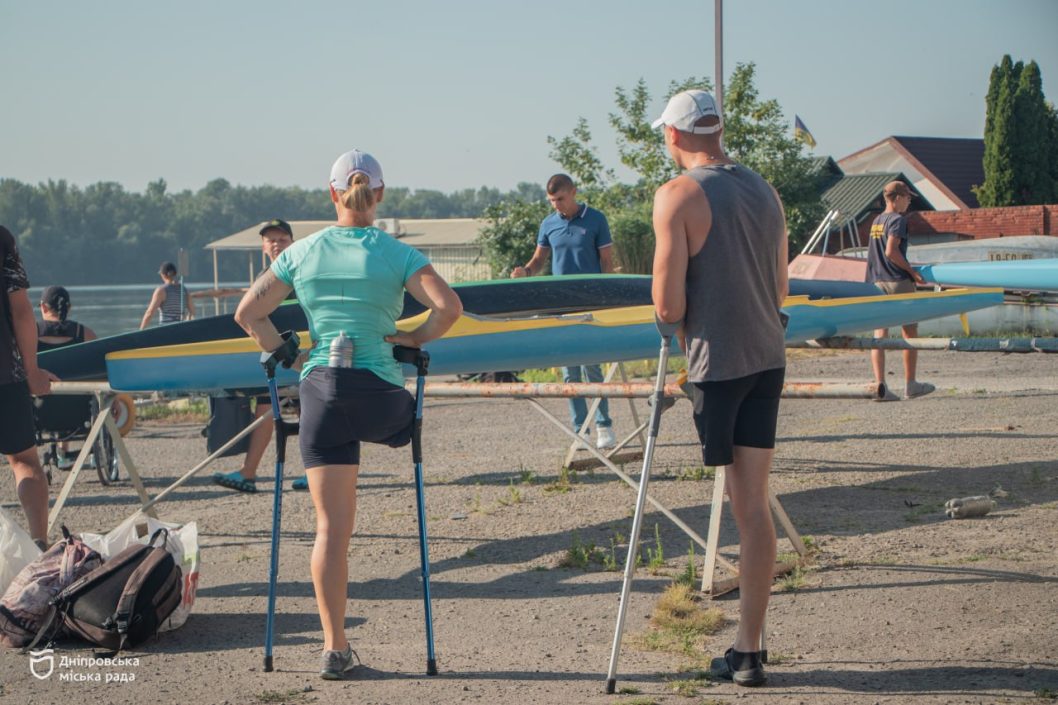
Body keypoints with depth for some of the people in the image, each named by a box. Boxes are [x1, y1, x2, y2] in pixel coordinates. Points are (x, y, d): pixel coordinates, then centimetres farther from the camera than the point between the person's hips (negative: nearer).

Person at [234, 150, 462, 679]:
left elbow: (247, 313, 6)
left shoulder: (302, 252, 6)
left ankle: (335, 648, 4)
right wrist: (415, 338, 2)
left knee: (331, 527, 4)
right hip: (380, 395, -2)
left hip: (321, 389, 3)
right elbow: (448, 306, -14)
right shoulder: (396, 254, -2)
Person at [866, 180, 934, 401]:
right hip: (898, 282, -7)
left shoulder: (876, 221, 16)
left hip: (876, 282, 7)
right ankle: (910, 385, 11)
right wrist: (912, 271, -11)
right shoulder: (898, 220, -9)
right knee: (909, 332, 6)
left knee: (880, 334, 0)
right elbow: (891, 251, -20)